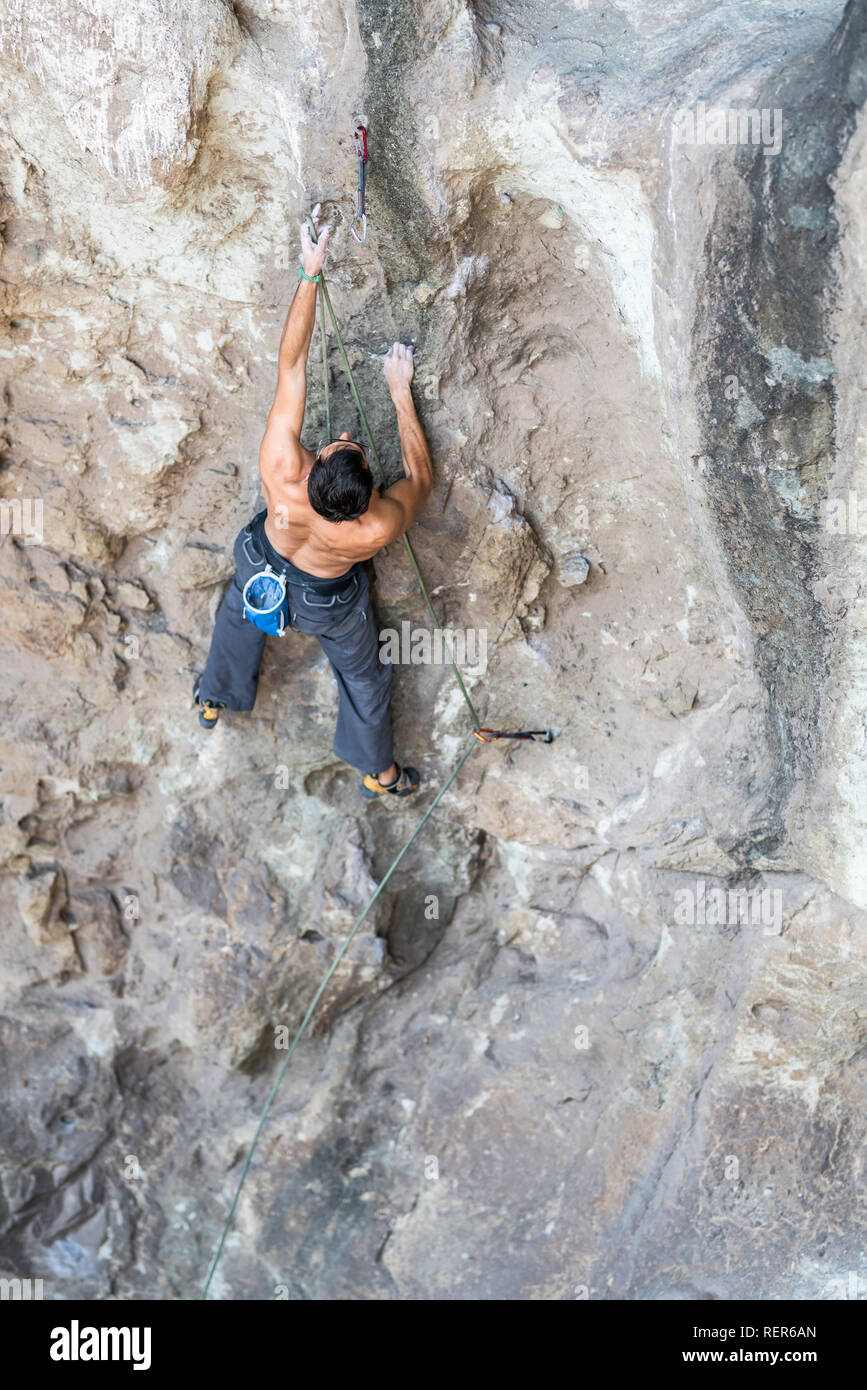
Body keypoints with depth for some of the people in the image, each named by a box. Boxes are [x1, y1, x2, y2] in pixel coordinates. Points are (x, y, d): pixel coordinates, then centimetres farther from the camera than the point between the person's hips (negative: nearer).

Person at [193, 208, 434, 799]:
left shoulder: (280, 472, -44)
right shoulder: (378, 529, -45)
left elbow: (291, 364, -33)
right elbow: (421, 477, -22)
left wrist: (311, 273, -26)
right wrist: (401, 392, -18)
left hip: (262, 567, 2)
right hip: (330, 603, -2)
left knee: (239, 624, 36)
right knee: (364, 674, 26)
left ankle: (214, 699, 66)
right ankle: (378, 771, 51)